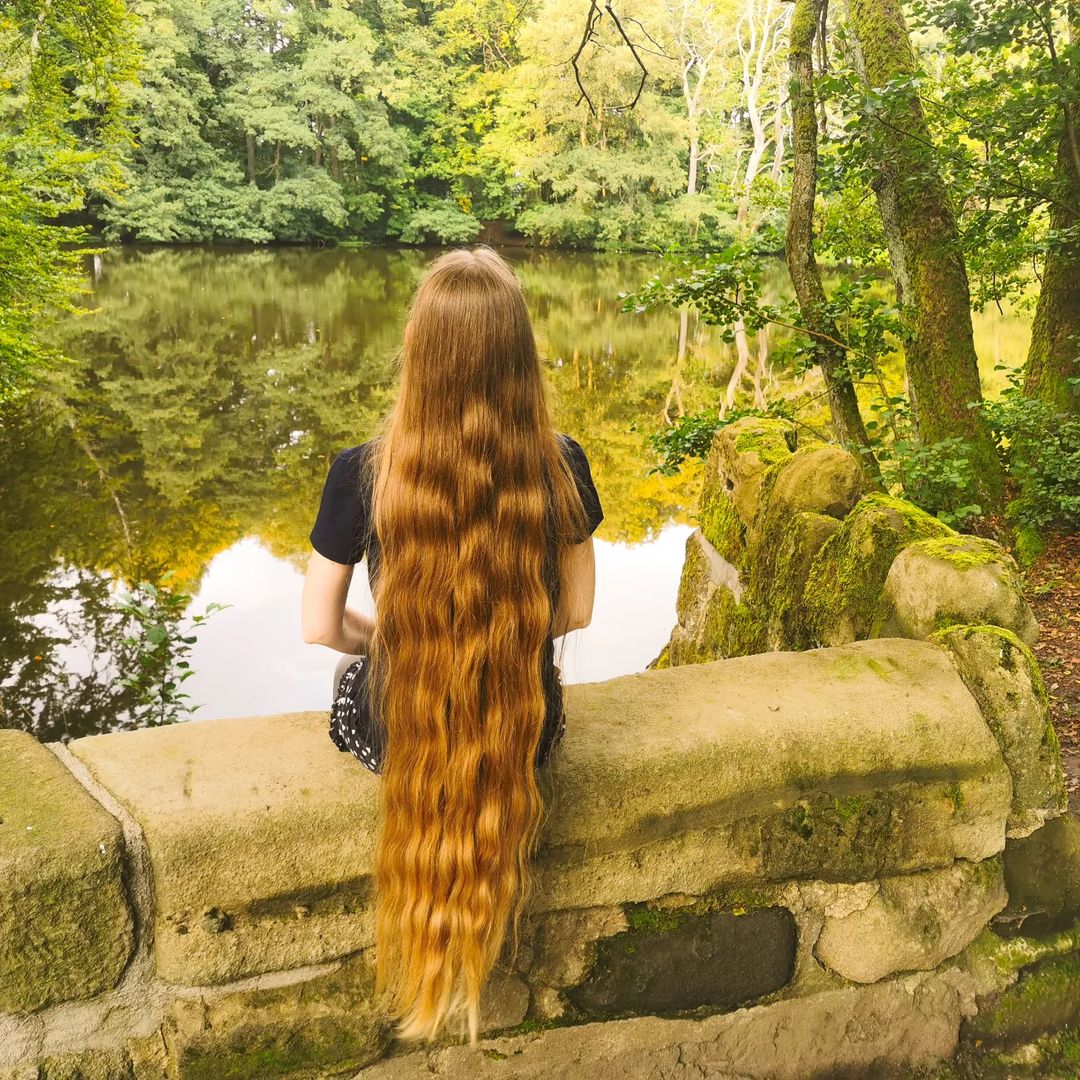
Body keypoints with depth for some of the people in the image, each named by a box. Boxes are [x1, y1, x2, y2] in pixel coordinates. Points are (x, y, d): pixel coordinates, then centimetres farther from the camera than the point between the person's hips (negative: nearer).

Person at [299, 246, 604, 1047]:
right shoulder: (561, 467, -18)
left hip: (397, 731, -1)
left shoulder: (362, 473, -22)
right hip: (524, 730, 1)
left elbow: (320, 627, -12)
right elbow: (575, 611, -5)